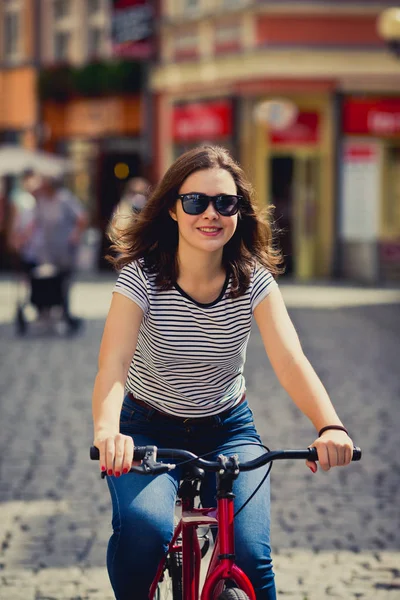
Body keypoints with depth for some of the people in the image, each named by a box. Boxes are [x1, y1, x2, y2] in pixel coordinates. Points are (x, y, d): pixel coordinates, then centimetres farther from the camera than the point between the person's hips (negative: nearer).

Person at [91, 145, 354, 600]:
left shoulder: (254, 280, -13)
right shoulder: (141, 277, -19)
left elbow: (290, 361, -25)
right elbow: (112, 366, -31)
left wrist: (331, 427, -45)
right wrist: (106, 431, -54)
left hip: (228, 430, 2)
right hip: (149, 431, -2)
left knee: (250, 558, -18)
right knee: (144, 533, -30)